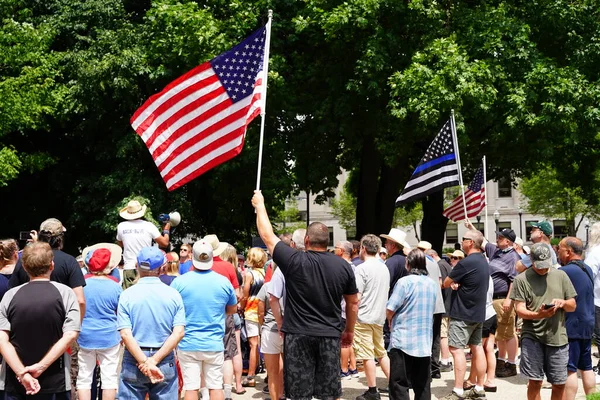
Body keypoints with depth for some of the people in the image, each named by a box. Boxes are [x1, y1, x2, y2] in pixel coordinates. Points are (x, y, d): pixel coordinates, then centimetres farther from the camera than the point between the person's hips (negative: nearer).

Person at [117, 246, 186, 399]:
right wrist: (155, 361, -12)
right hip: (165, 362, 1)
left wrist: (145, 363, -15)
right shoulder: (173, 294, -2)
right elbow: (179, 333, -9)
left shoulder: (127, 295, -6)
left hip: (134, 361, -1)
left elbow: (125, 335, -14)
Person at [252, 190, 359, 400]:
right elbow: (353, 302, 8)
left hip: (299, 335, -2)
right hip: (330, 336, 3)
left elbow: (267, 235, 3)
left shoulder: (295, 261, -9)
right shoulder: (343, 266, -1)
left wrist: (259, 205, 16)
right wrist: (349, 330, 22)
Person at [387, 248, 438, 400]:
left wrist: (391, 321, 7)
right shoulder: (432, 284, 8)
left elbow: (390, 309, -12)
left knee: (399, 385, -1)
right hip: (425, 342, 6)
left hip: (403, 340, -6)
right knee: (423, 386, 11)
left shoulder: (405, 282, -13)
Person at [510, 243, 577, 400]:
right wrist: (537, 315, -25)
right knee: (535, 382, -3)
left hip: (558, 337, 3)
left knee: (559, 384, 8)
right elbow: (520, 309, -6)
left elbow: (573, 306, 14)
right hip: (532, 336, -3)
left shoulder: (561, 275, 9)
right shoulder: (521, 279, -1)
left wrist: (562, 303, -9)